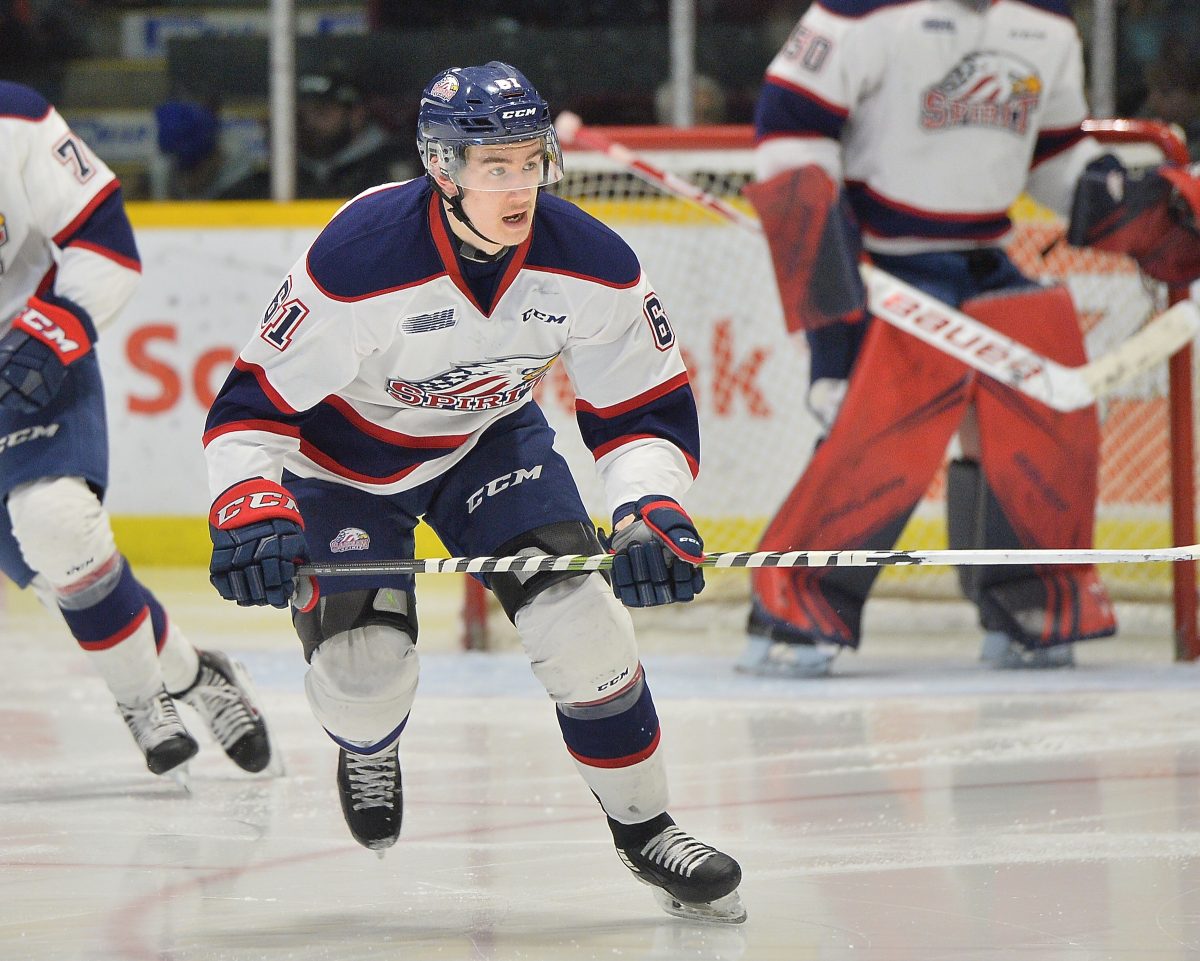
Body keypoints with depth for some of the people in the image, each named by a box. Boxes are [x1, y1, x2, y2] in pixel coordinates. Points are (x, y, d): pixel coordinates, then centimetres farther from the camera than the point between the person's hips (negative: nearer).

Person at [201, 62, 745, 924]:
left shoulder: (591, 264, -25)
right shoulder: (358, 261, -36)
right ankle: (367, 746, 27)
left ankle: (645, 828, 3)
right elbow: (253, 406, -29)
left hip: (489, 436, 3)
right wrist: (249, 512, -45)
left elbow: (648, 408, -15)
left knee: (578, 618, -15)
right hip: (345, 456, -3)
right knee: (364, 671, -14)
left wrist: (652, 510, -33)